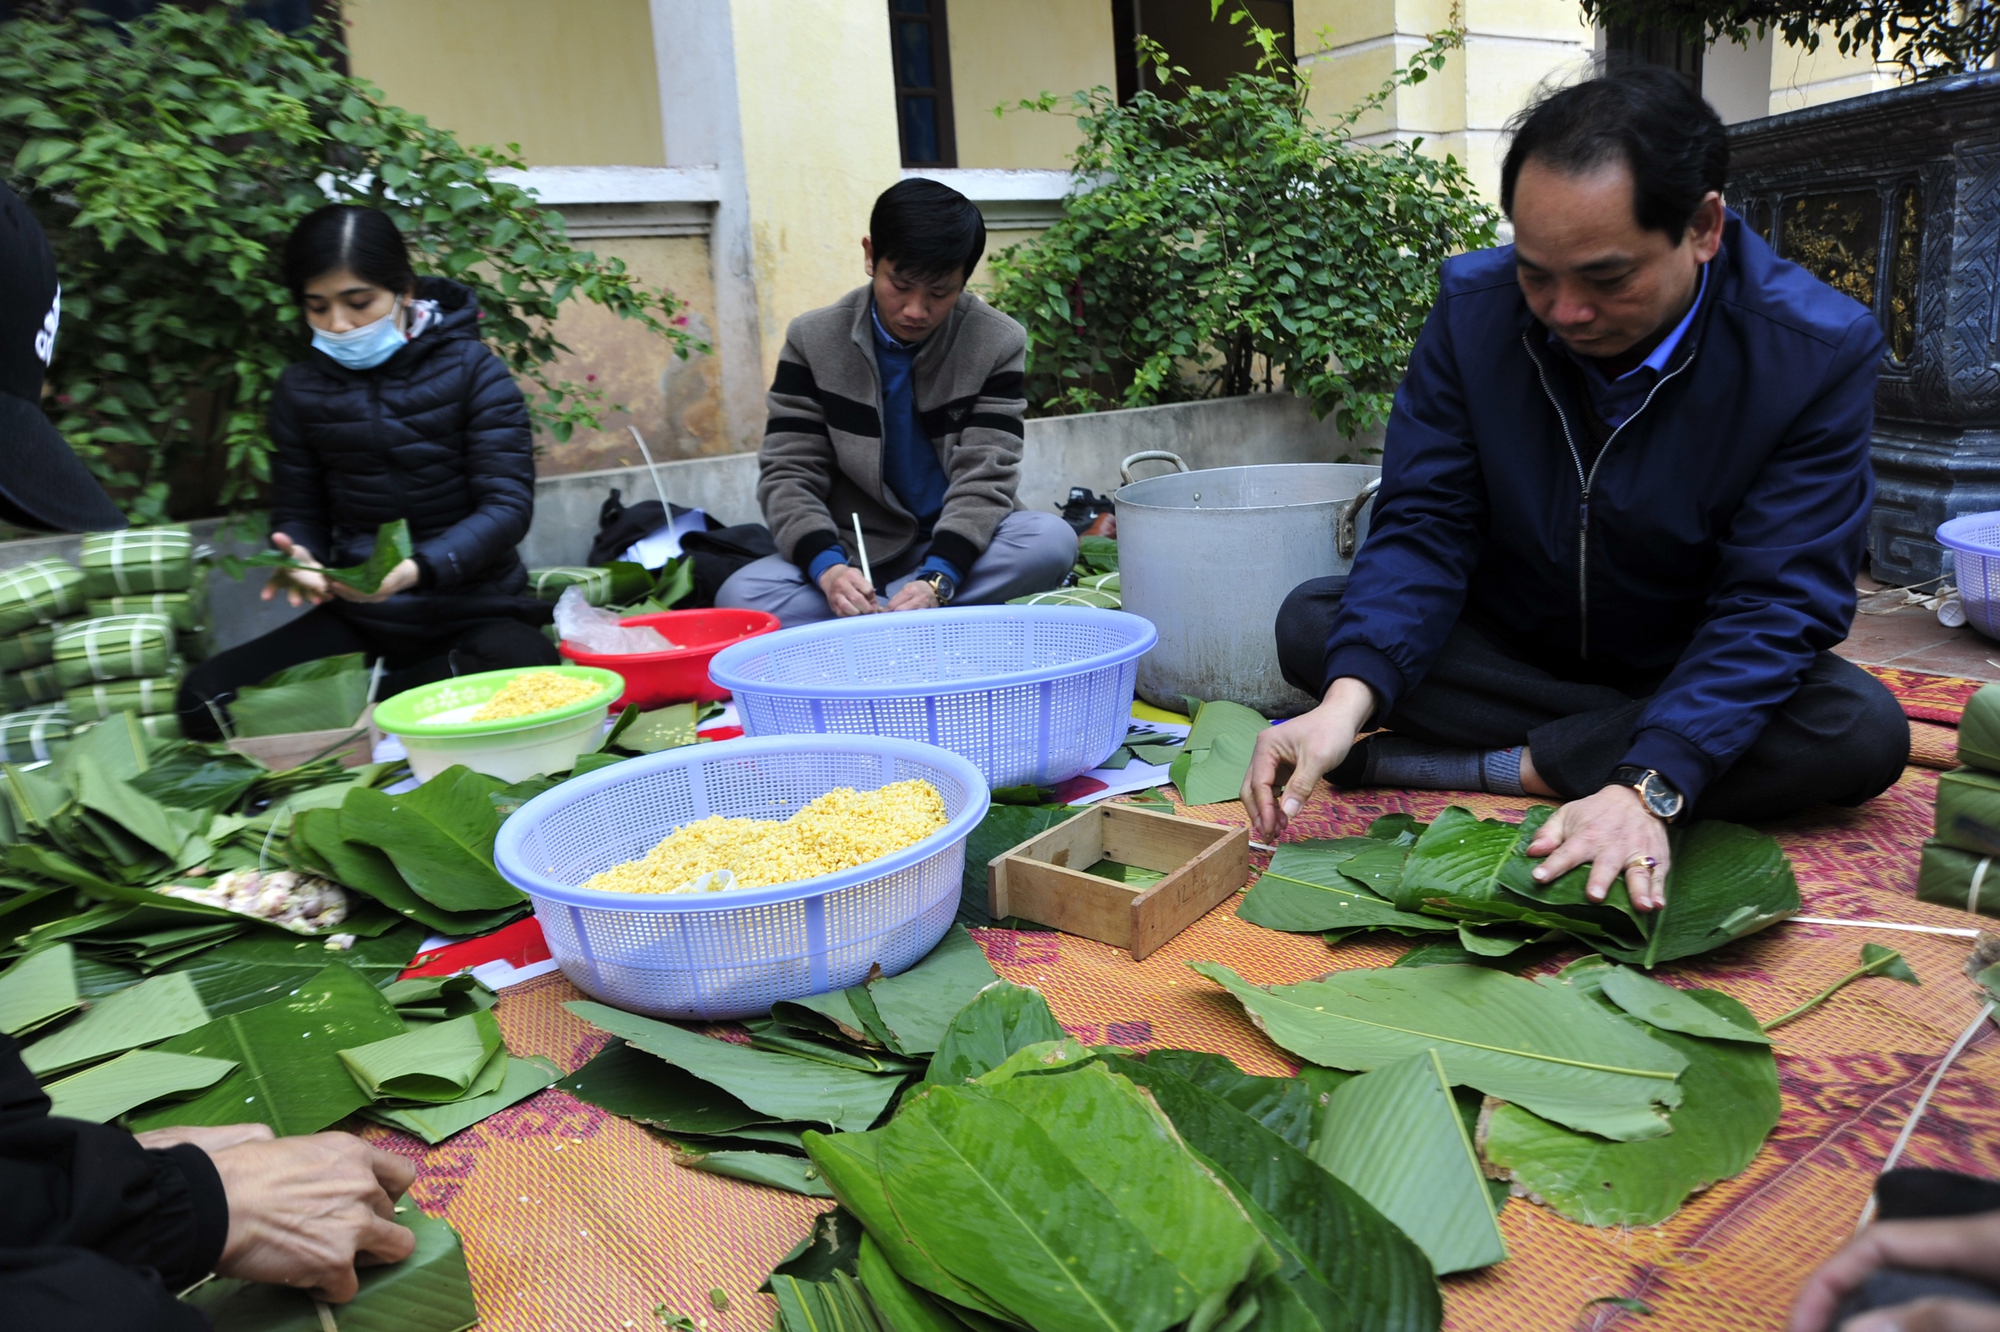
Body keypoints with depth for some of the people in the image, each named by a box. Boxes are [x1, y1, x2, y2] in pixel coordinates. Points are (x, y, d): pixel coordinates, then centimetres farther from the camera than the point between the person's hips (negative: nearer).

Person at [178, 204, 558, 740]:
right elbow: (298, 514, 11)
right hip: (358, 619, 3)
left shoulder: (471, 369, -5)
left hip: (472, 610, -3)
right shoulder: (301, 388, 7)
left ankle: (350, 703, -14)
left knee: (519, 664, -38)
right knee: (205, 697, -17)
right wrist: (298, 559, -15)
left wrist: (418, 569, -30)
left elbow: (508, 505, -13)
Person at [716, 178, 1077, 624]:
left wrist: (937, 579, -30)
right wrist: (828, 568, -27)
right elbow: (788, 472, -6)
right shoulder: (814, 340, -3)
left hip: (958, 544, 0)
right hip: (854, 553, 0)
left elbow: (985, 475, -12)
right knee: (740, 597, -26)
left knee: (1052, 541, -31)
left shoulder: (998, 343, -5)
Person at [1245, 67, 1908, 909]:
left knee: (1864, 733, -30)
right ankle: (1600, 745, -20)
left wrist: (1647, 787, -40)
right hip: (1508, 647, 2)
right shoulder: (1475, 305, -15)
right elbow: (1423, 523, -17)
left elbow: (1777, 601, -25)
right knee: (1311, 621, -20)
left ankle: (1511, 765, -23)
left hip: (1698, 673, -1)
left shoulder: (1817, 352, -21)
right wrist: (1351, 697, -36)